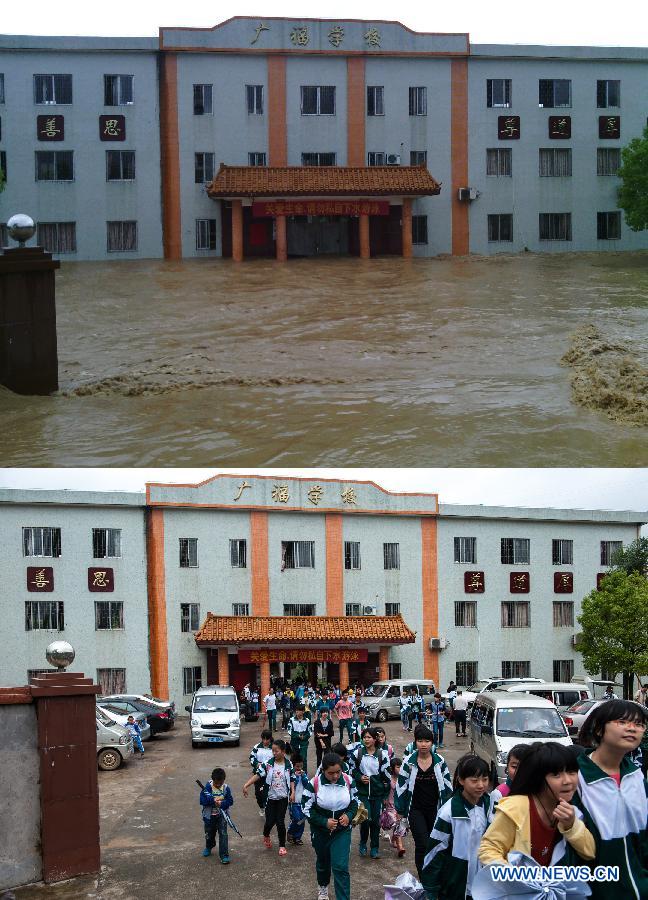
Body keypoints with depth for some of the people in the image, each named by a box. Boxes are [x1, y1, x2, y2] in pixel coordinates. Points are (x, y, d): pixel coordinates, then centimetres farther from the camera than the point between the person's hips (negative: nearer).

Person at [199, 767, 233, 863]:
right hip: (209, 815, 1)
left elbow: (230, 801, -11)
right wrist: (213, 800, -34)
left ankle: (224, 855, -4)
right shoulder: (207, 787, -15)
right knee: (209, 834, 19)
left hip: (221, 815, -1)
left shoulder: (226, 788, -10)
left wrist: (221, 804, -28)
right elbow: (202, 800, -21)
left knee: (223, 834, -9)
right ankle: (209, 847, 49)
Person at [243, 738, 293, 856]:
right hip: (270, 797, 0)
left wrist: (293, 792, -6)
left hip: (283, 798, 0)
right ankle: (266, 836, 36)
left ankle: (282, 846, 16)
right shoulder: (268, 764, -7)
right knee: (270, 821, 1)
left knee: (280, 821, 0)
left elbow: (291, 779, 6)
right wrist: (246, 785, -21)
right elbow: (257, 775, -11)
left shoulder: (289, 765, -4)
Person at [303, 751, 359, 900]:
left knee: (340, 867, -11)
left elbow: (355, 801, 3)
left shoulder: (348, 780, -12)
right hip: (320, 831, 0)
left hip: (342, 831, 0)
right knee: (323, 862, 23)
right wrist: (324, 822, -23)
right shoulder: (314, 783, -20)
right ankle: (323, 887, 51)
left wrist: (349, 815, -16)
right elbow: (307, 809, -13)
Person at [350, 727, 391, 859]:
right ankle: (363, 844, 14)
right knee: (366, 819, -9)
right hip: (362, 791, -1)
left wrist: (386, 793, 2)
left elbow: (386, 774, 3)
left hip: (377, 792, 1)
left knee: (376, 820, 5)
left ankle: (375, 848, 18)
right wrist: (360, 778, -9)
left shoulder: (382, 754, -1)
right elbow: (352, 770, 10)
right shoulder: (357, 753, -1)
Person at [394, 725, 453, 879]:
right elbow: (401, 786, 1)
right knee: (422, 845, -10)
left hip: (435, 809, 2)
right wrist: (399, 809, 3)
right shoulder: (409, 762, -7)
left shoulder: (439, 761, -2)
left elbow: (447, 785, 6)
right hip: (416, 810, -2)